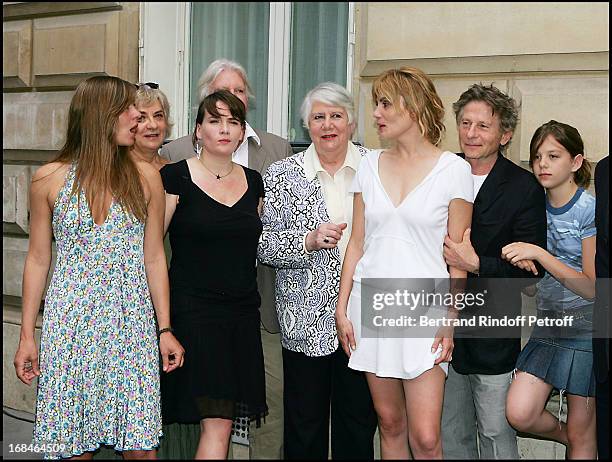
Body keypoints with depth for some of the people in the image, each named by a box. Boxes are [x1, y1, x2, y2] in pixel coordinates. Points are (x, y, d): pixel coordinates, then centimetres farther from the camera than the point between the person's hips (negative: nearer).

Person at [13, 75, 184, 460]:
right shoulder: (49, 179, 0)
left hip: (132, 323, 1)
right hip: (70, 324, -1)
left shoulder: (145, 176, 3)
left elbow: (154, 258, 6)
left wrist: (165, 329, 4)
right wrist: (27, 336, 6)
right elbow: (38, 260, 6)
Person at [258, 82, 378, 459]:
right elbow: (263, 245, -1)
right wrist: (309, 241, -16)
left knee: (360, 422, 11)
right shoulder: (283, 174, 2)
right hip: (307, 319, -1)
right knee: (304, 427, 8)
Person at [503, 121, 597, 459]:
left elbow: (592, 288, -18)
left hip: (586, 329, -4)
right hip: (548, 323, 5)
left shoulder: (590, 211, -13)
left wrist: (538, 254, -25)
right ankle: (564, 434, 22)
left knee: (581, 435, 5)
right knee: (519, 414, -8)